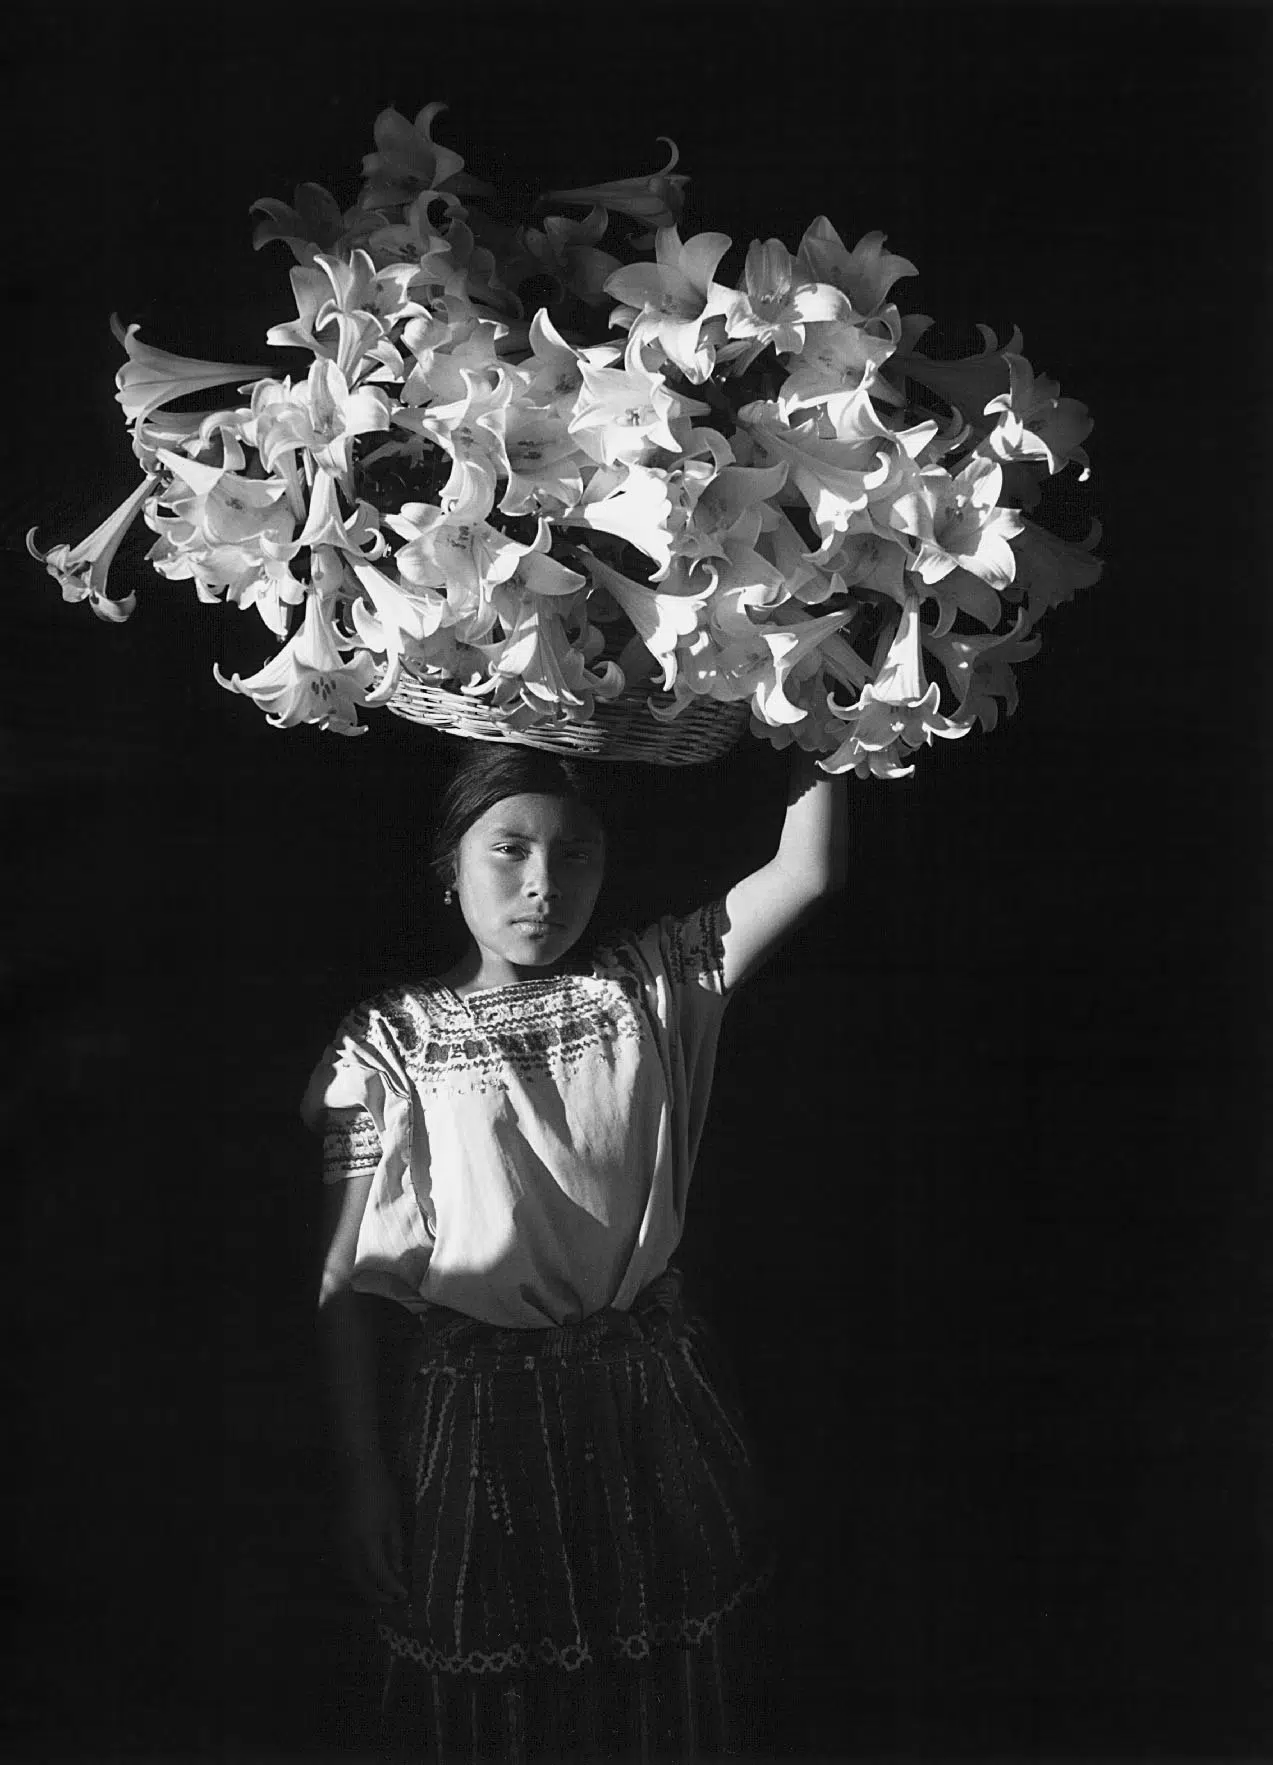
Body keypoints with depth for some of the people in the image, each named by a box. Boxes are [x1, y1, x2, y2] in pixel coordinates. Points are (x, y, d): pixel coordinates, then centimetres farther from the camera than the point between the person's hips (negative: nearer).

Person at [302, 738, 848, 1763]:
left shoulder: (647, 988, 2)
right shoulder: (390, 1043, -3)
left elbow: (809, 870, -7)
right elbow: (348, 1275, -3)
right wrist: (364, 1477, -5)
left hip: (657, 1409, 2)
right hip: (479, 1418, -1)